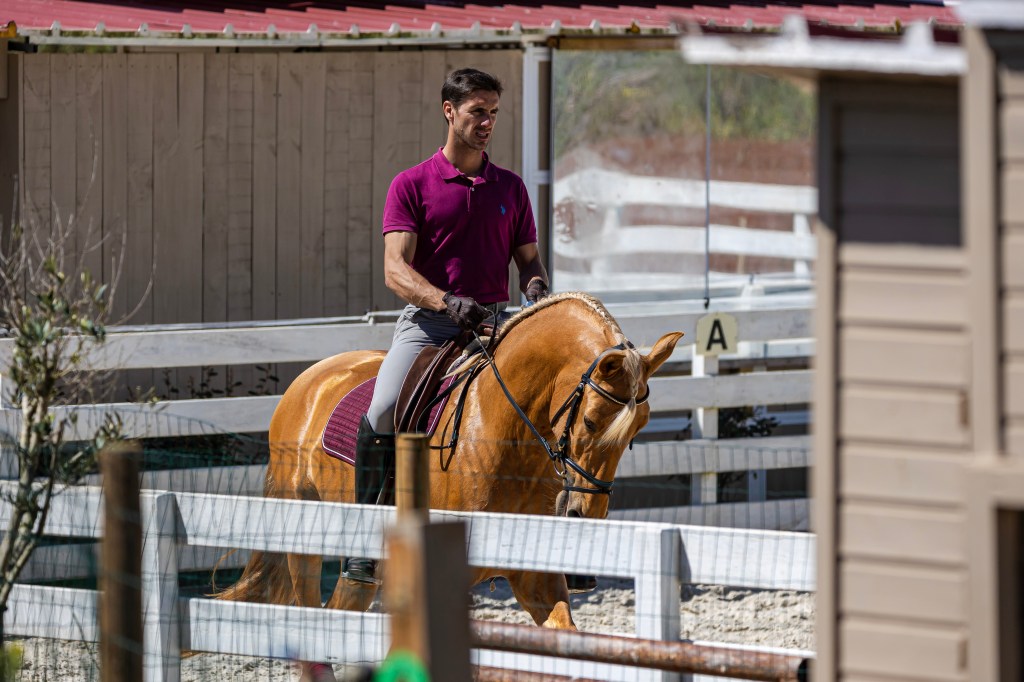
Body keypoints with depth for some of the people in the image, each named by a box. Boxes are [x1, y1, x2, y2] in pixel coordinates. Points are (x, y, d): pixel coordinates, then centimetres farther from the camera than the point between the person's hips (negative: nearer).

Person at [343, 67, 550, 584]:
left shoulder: (511, 188, 14)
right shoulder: (411, 186, 2)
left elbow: (529, 259, 17)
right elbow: (396, 270, -7)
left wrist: (536, 287, -7)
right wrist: (447, 302, -24)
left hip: (492, 323, 3)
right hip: (426, 322, -3)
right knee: (381, 413, -25)